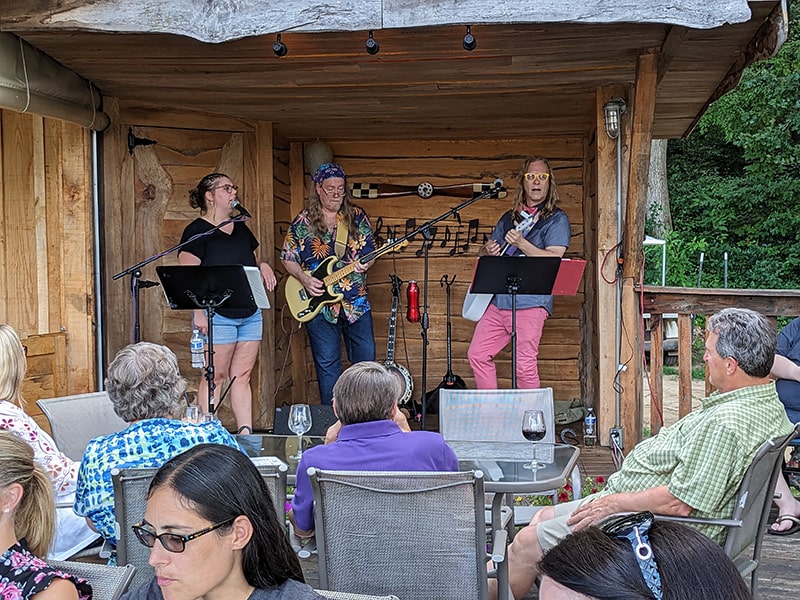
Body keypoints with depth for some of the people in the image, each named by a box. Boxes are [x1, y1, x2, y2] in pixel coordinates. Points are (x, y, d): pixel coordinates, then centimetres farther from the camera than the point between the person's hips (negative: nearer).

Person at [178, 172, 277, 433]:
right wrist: (198, 312, -19)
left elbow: (253, 261, 28)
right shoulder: (197, 230, -5)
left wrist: (263, 266, 5)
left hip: (250, 313, 7)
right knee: (215, 376, -3)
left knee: (242, 375, 7)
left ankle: (246, 432, 10)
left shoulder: (241, 228, 17)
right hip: (217, 314, -6)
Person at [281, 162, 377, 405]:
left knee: (366, 360, 5)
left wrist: (365, 264, -15)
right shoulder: (303, 222, 1)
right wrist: (304, 279, -12)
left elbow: (370, 252, 8)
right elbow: (288, 258, 5)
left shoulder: (357, 217, 6)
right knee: (327, 364, 2)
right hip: (319, 304, -2)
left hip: (356, 303, 2)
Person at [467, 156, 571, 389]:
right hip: (498, 300, 7)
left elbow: (553, 260, -12)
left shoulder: (556, 219, 0)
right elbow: (486, 251, 26)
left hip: (530, 302, -7)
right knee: (477, 354, 7)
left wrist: (521, 243, -22)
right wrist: (487, 250, 2)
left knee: (525, 367, -9)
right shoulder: (509, 218, 19)